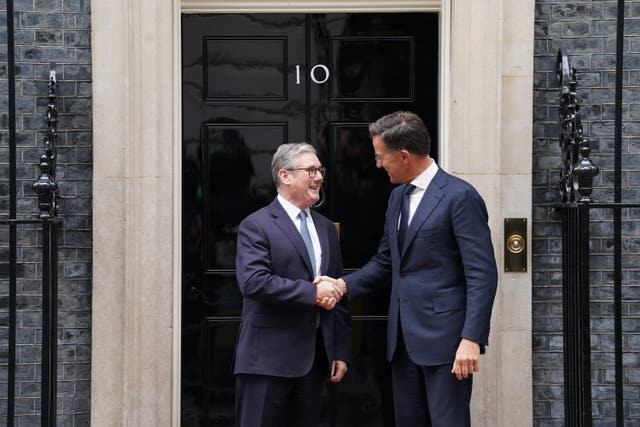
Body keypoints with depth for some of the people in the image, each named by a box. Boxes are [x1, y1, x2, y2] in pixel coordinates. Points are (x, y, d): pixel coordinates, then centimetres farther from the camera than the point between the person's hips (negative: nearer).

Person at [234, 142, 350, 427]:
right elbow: (252, 281, -20)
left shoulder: (326, 229, 16)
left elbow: (338, 294, 17)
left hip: (314, 359, 6)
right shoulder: (256, 226, -5)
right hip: (269, 358, -6)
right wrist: (311, 292, -20)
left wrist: (340, 352, 12)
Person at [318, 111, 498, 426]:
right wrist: (346, 284, 4)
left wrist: (471, 338, -22)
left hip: (444, 340, -8)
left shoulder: (460, 197, -11)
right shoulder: (397, 197, 15)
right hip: (403, 340, 8)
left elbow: (482, 275, -15)